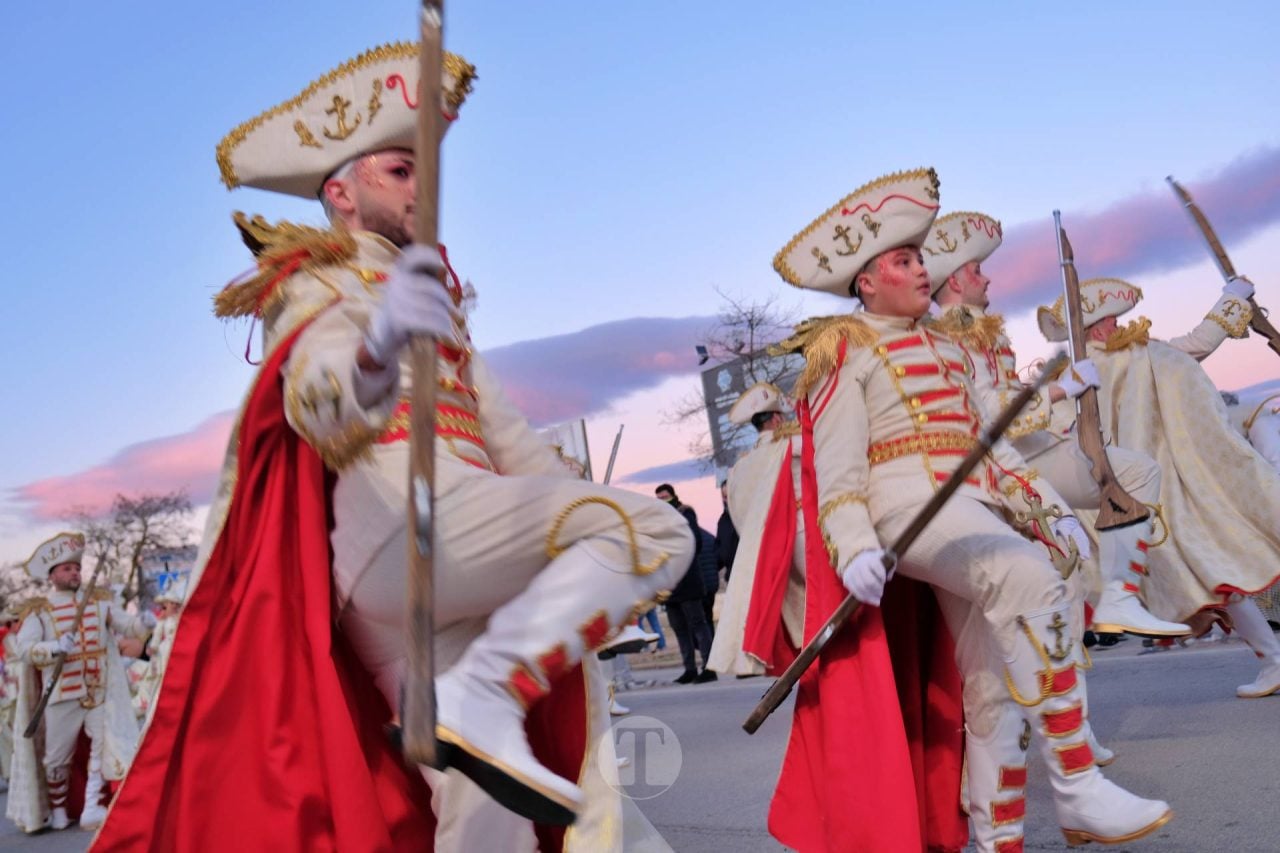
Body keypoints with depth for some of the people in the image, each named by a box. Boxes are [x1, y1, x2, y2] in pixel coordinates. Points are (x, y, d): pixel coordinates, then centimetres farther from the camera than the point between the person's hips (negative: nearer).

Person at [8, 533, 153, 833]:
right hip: (61, 696, -2)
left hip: (101, 693, 2)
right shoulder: (38, 611, 0)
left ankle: (92, 808, 0)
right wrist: (55, 648, -30)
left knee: (104, 746, -5)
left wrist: (143, 622, -22)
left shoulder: (99, 600, 9)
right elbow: (23, 648, -11)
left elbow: (125, 624, 1)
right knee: (57, 758, 8)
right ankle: (58, 811, 26)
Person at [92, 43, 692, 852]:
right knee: (651, 527, -23)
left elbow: (505, 435, 26)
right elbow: (319, 406, -17)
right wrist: (375, 349, -40)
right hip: (399, 524, -7)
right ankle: (484, 696, -29)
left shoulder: (433, 297, 30)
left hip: (463, 549, 7)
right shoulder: (321, 287, 6)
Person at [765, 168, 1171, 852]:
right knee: (1030, 580, -32)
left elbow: (987, 442, 25)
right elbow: (838, 465, -8)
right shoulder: (847, 351, 1)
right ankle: (1077, 788, -28)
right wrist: (854, 547, -22)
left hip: (975, 512, 8)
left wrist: (1048, 507, 15)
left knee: (998, 683, 3)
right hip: (909, 505, -8)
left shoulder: (945, 349, 23)